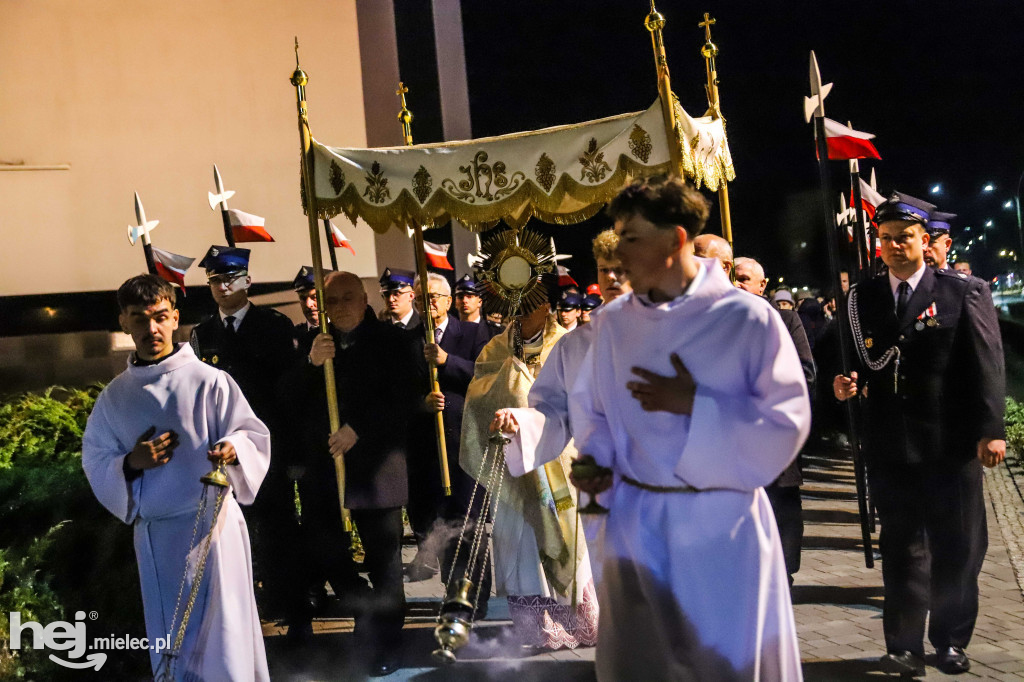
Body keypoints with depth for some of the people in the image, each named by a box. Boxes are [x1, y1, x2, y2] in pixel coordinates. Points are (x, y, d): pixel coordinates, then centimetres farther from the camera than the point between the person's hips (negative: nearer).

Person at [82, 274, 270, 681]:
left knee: (224, 633, -1)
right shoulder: (114, 396, 6)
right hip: (153, 533, 4)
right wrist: (130, 463, -11)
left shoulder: (209, 381, -6)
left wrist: (232, 449, -27)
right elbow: (94, 461, 10)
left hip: (211, 523, -4)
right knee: (170, 639, 15)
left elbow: (254, 435, -5)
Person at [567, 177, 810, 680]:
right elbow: (590, 405, 13)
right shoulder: (613, 321, 2)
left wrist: (693, 405, -19)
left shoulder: (748, 318, -12)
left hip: (721, 525, -3)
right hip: (634, 520, 4)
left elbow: (786, 423, -12)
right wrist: (595, 459, -4)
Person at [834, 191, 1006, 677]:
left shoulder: (964, 292, 0)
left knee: (958, 546, 9)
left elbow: (987, 366, -4)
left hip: (950, 442, -2)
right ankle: (904, 645, 19)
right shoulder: (863, 298, 8)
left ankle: (950, 641, 27)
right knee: (901, 546, 10)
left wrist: (990, 429, -10)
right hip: (889, 445, 2)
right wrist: (848, 384, -10)